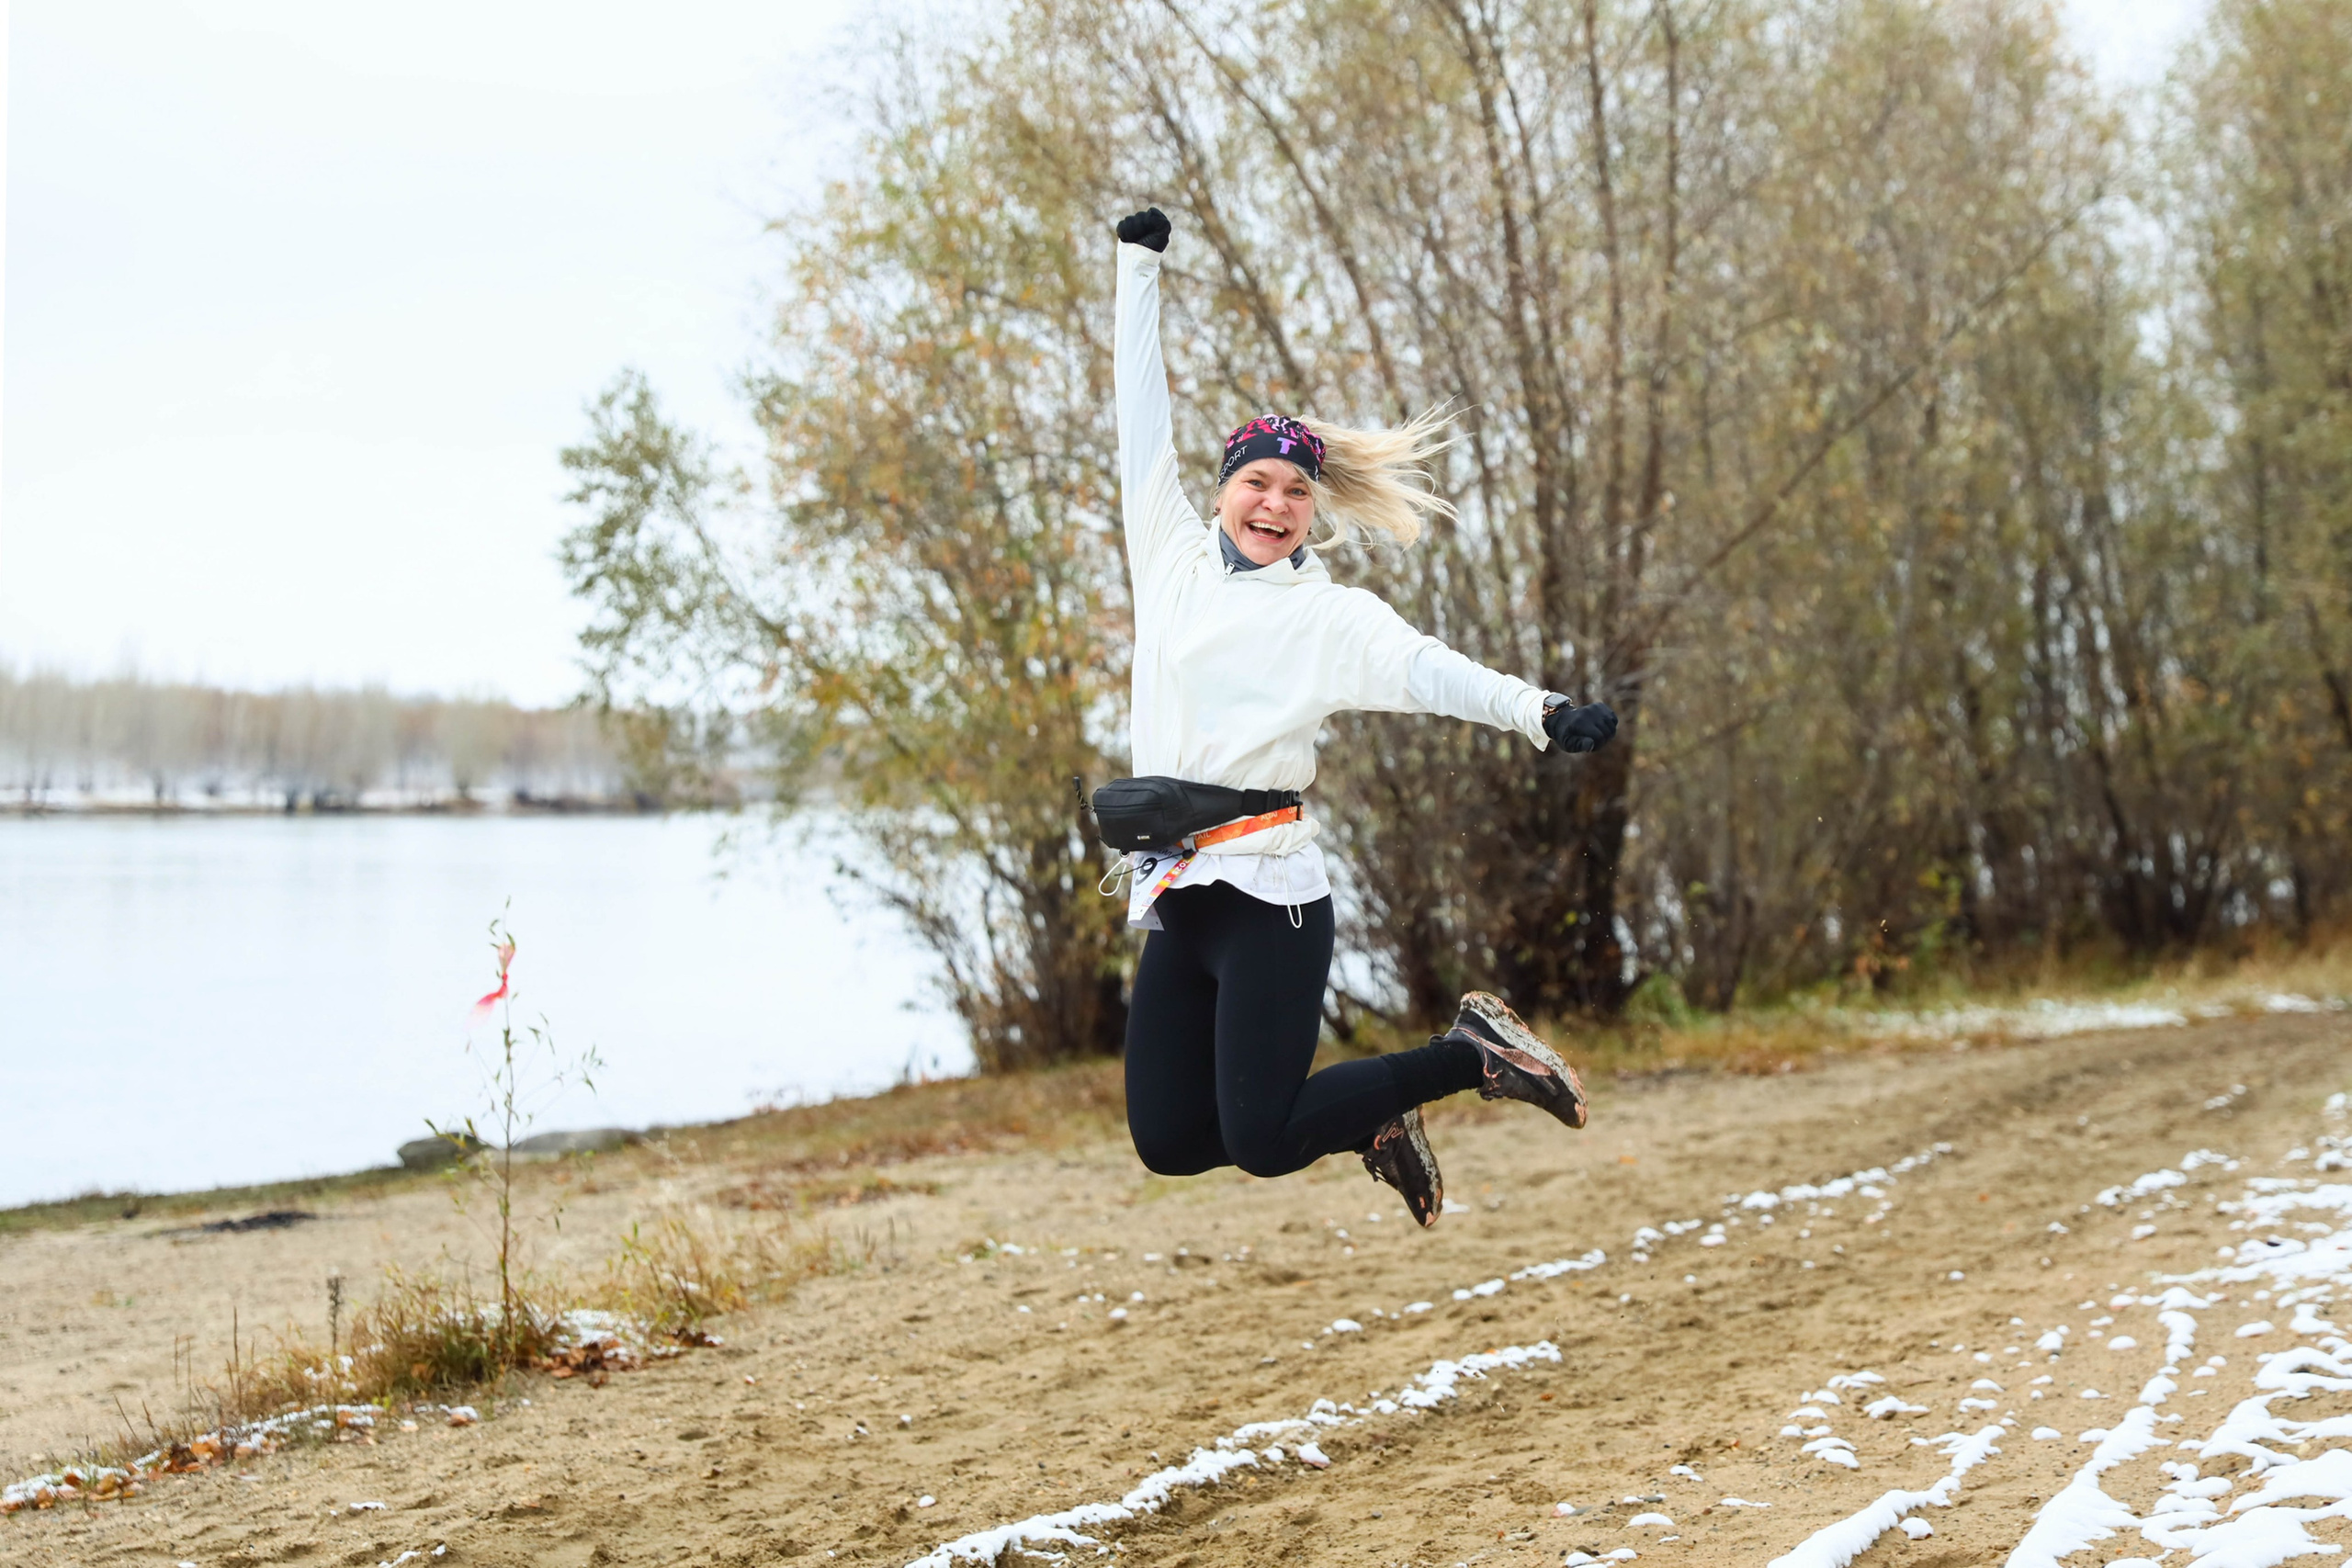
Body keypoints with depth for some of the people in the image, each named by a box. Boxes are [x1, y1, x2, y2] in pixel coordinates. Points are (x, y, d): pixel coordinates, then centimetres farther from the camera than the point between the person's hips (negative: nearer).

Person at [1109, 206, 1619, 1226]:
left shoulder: (1328, 614, 1)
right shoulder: (1173, 562, 14)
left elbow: (1426, 669, -14)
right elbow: (1143, 425, 20)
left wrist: (1538, 711, -32)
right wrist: (1139, 267, 23)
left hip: (1264, 893, -5)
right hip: (1171, 903, 5)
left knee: (1262, 1143, -14)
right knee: (1168, 1142, 3)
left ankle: (1472, 1055, 8)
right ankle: (1372, 1118, 26)